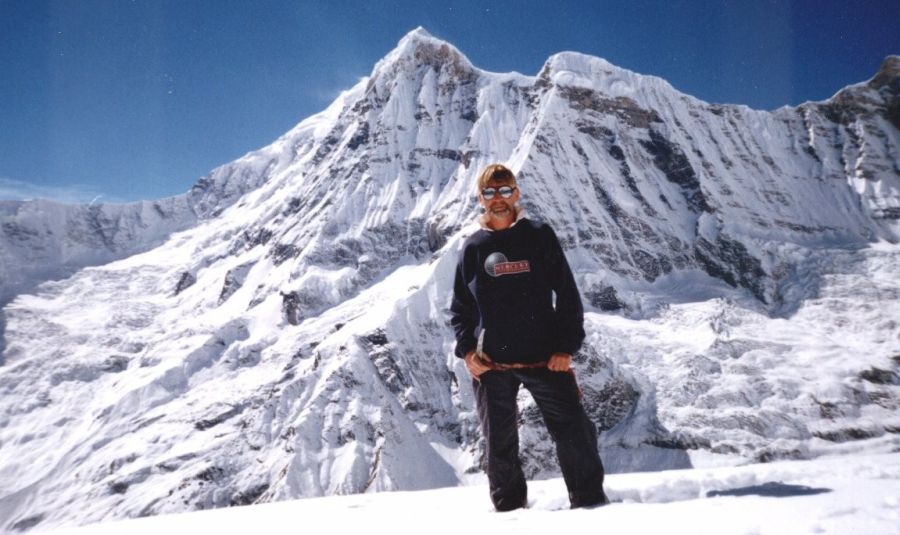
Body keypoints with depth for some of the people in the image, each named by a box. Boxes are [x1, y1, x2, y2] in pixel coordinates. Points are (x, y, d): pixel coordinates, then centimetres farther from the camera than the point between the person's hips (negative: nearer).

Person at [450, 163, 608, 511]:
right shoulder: (472, 248, 7)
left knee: (574, 431, -2)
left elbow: (568, 295, 1)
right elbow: (460, 307, 12)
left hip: (545, 359, -1)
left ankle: (590, 502, 14)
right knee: (499, 444, 11)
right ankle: (509, 508, 27)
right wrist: (466, 350, -2)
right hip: (491, 365, 2)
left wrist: (566, 347, -6)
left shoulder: (539, 236, 3)